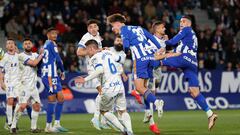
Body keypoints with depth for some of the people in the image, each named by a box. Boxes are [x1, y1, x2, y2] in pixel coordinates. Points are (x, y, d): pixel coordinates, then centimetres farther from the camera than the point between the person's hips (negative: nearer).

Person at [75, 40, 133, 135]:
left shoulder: (95, 57, -6)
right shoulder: (107, 52, 15)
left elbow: (100, 70, -24)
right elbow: (117, 58, 34)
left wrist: (85, 79, -21)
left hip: (109, 88, -6)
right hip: (119, 85, 6)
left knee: (104, 111, 14)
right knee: (122, 111, 13)